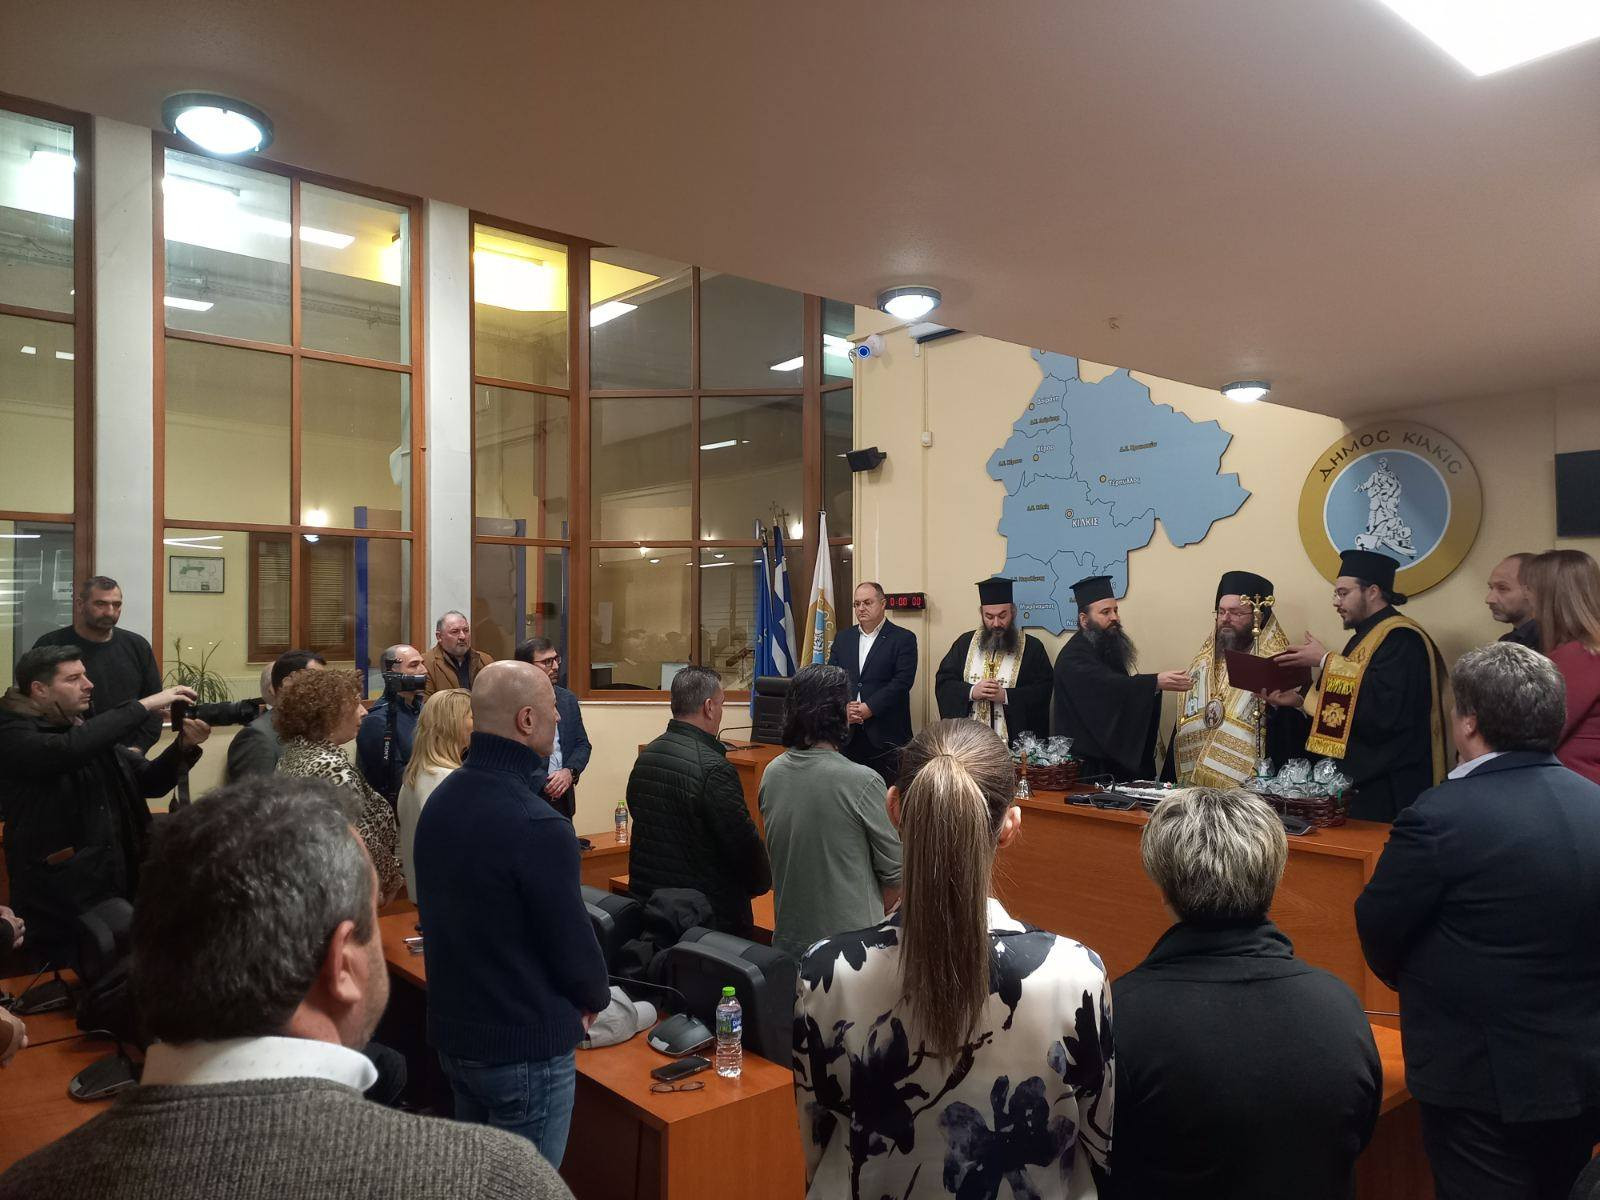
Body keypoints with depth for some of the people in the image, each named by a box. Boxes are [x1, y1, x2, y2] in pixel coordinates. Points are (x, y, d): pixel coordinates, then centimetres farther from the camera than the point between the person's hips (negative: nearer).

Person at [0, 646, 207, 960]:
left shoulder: (92, 730, 12)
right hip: (61, 898, -6)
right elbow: (69, 749, -31)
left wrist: (185, 746, -8)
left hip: (122, 886, 6)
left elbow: (149, 782, 10)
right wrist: (143, 705, -26)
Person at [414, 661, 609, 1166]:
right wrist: (595, 997, 1)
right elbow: (571, 938, -19)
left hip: (451, 1030, 8)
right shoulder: (537, 826, -27)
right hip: (525, 1047, -8)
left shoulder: (440, 800, 0)